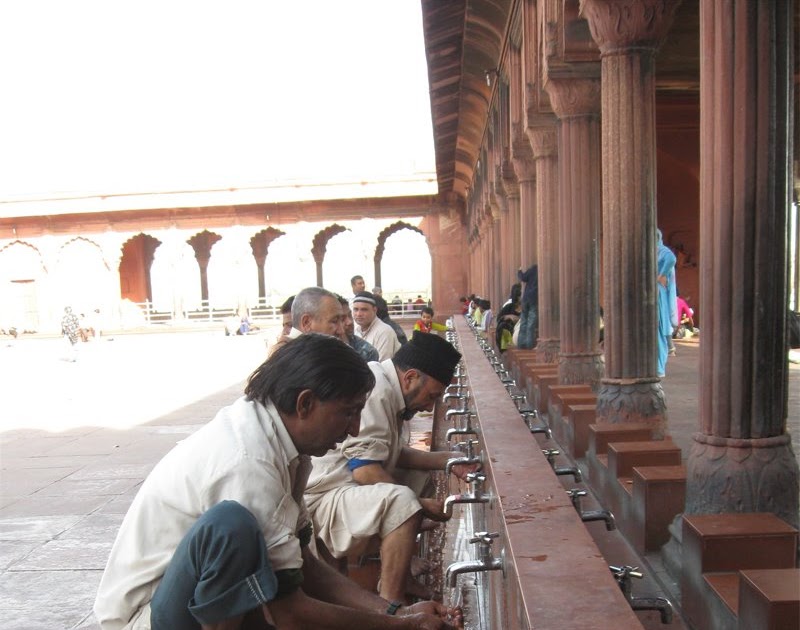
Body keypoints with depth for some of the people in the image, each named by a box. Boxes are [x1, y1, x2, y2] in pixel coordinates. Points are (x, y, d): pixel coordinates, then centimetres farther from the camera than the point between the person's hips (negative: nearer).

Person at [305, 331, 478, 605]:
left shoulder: (387, 387, 10)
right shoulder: (375, 390, -20)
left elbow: (396, 453, 16)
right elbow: (364, 469, -25)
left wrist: (446, 460, 3)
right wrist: (421, 504, -16)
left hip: (348, 485, 11)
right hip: (323, 497, -11)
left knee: (424, 476, 18)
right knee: (401, 500, -33)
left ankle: (404, 577, 15)